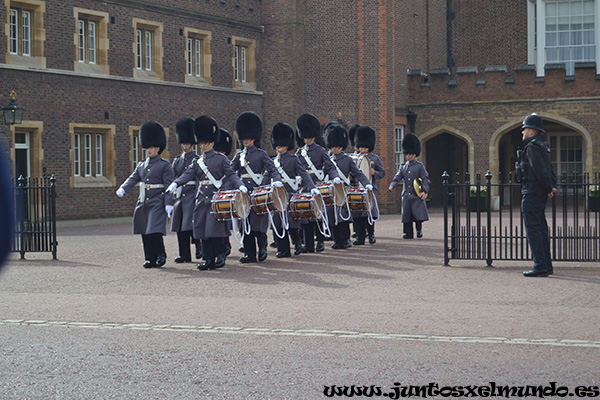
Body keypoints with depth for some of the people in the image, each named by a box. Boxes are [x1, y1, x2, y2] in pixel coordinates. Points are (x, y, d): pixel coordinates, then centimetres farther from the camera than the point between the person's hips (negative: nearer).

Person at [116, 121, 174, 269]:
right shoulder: (141, 165, 16)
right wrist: (123, 189, -13)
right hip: (143, 203, 6)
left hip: (157, 203, -6)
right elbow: (133, 179, 7)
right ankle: (151, 258, 13)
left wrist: (169, 204, -14)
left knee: (155, 231, -14)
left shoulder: (164, 165, -3)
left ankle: (161, 255, 2)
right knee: (145, 232, 5)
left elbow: (169, 186, -7)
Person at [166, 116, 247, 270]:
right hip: (202, 199, 5)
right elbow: (188, 175, 3)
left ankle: (221, 255, 3)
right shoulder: (198, 162, 14)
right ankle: (209, 259, 7)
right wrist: (175, 183, -15)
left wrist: (240, 185, -22)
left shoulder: (221, 159, 2)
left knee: (216, 228, -9)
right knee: (204, 230, 2)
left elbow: (231, 175, -3)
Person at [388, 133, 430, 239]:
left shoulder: (420, 166, 2)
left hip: (417, 195, -4)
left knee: (418, 214, -8)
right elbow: (397, 177, 4)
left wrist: (424, 191, -14)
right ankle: (409, 233, 9)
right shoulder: (403, 167, 13)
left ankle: (419, 230, 10)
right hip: (406, 195, 4)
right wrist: (392, 186, -16)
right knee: (406, 215, 3)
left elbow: (425, 179, -1)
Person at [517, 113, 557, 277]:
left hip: (532, 194, -10)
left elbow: (541, 171, -22)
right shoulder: (543, 146, 17)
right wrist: (552, 186, 8)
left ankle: (540, 266, -9)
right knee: (541, 229, 13)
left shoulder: (532, 147, -15)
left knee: (533, 230, -8)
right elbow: (550, 170, 18)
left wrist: (549, 189, -11)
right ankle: (547, 265, 16)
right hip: (540, 195, 10)